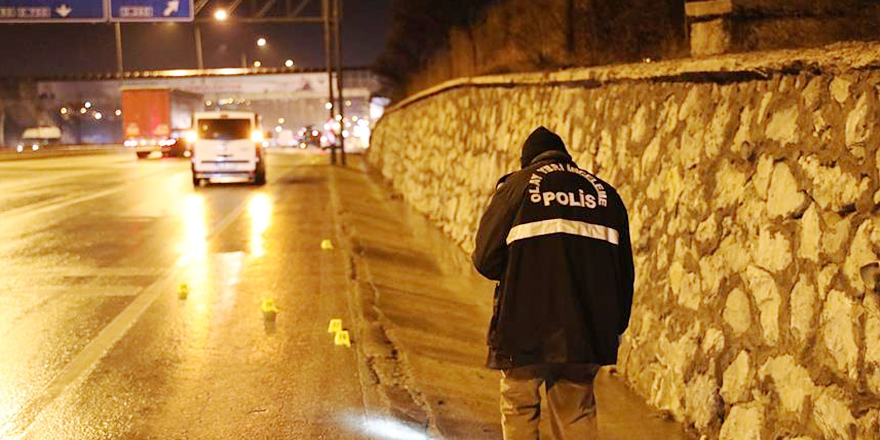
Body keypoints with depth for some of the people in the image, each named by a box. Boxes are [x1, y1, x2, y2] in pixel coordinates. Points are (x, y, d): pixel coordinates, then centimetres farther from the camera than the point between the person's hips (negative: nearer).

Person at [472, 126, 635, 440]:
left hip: (526, 329, -3)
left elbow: (486, 259, -4)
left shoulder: (517, 185, 2)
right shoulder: (605, 193, 13)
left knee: (519, 409, 13)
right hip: (586, 332, 3)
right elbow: (624, 272, 11)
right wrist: (615, 328, 19)